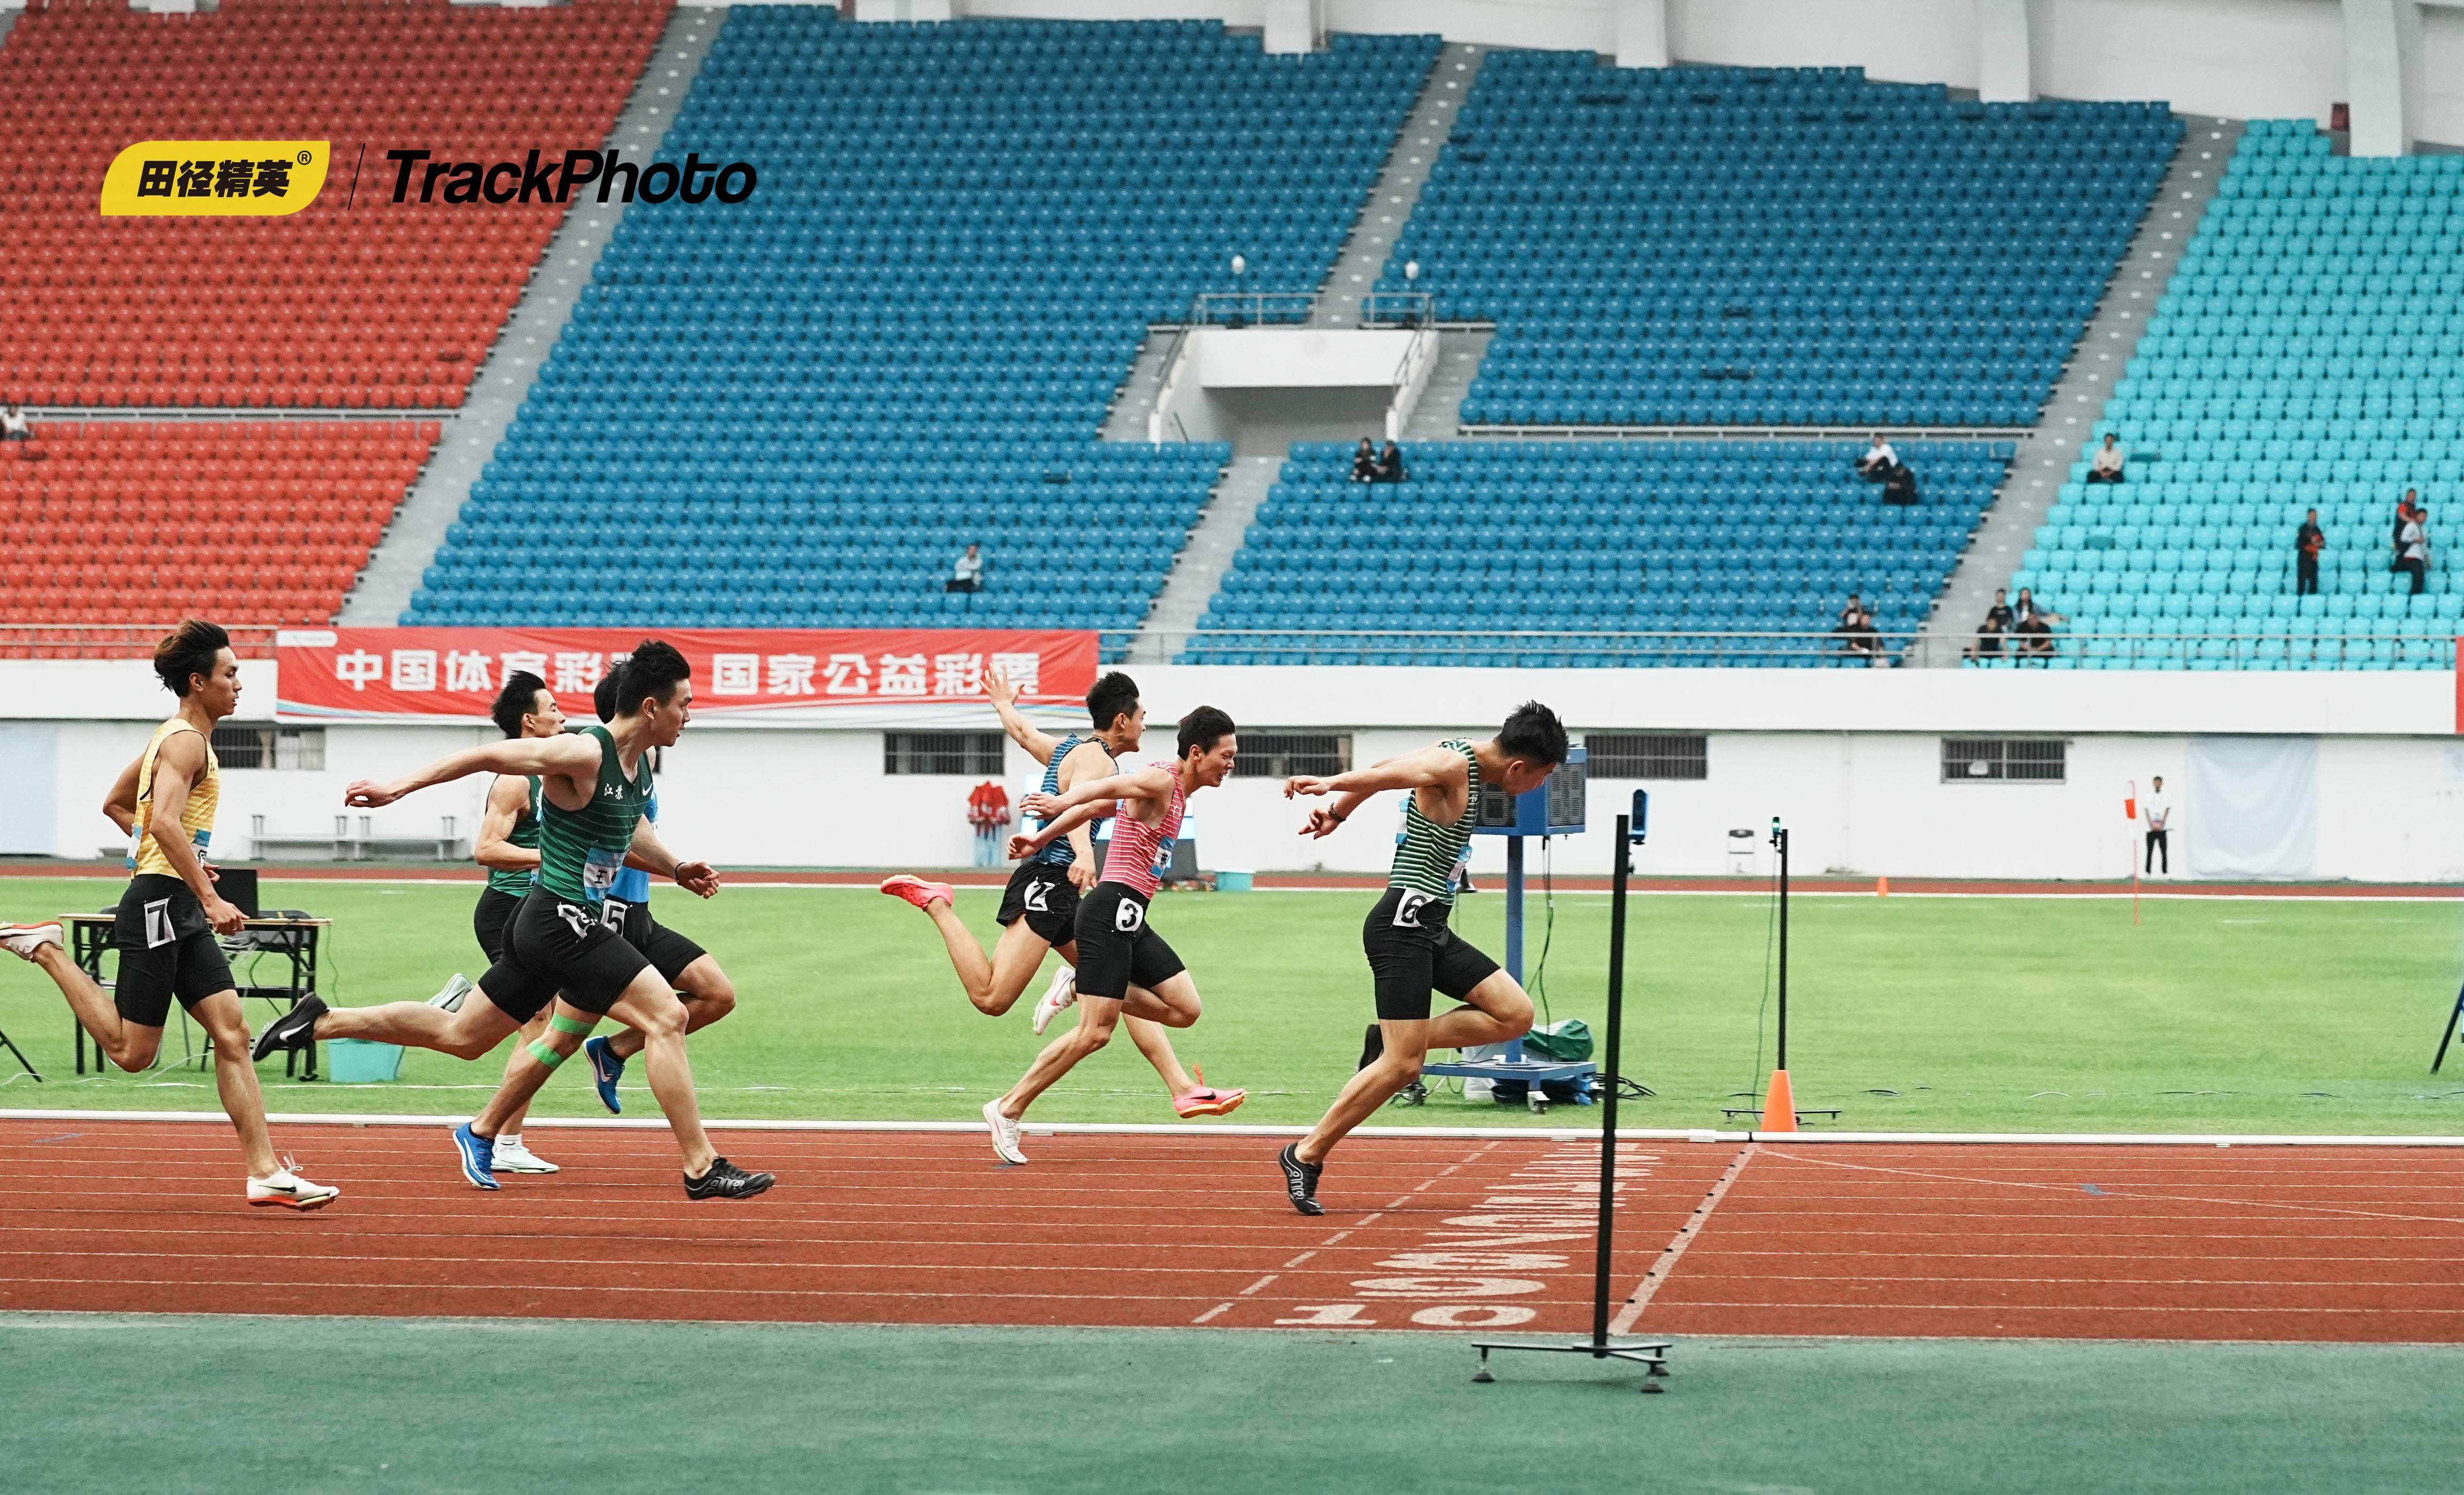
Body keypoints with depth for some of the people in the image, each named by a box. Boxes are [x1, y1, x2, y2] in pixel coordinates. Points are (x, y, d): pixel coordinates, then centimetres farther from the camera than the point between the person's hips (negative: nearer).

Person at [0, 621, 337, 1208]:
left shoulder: (175, 737, 19)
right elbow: (165, 822, -27)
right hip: (160, 902, -10)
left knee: (231, 1032, 0)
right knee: (131, 1050, -4)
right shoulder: (186, 742, -12)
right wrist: (210, 899, -30)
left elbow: (116, 803, 30)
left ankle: (265, 1172, -5)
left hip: (182, 914, 10)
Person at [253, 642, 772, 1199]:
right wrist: (398, 789, -15)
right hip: (562, 923, -10)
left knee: (459, 1036, 17)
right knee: (667, 1015, -15)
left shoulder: (639, 761, 8)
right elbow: (485, 756, -16)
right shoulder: (583, 755, -20)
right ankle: (701, 1170, -13)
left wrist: (676, 869, 15)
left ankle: (321, 1022, 26)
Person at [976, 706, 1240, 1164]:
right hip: (1112, 910, -10)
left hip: (1130, 919, 10)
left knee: (1184, 1009, 6)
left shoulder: (1174, 789, 18)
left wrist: (1041, 841, 21)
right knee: (1096, 1033, -12)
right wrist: (1063, 803, -46)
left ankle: (1082, 987, 8)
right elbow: (1106, 788, -28)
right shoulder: (1161, 781, -11)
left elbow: (1096, 804, 21)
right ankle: (1009, 1110, -5)